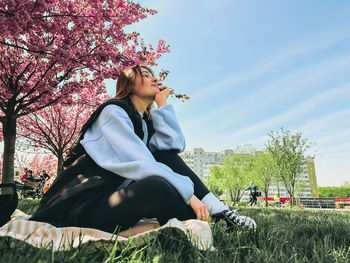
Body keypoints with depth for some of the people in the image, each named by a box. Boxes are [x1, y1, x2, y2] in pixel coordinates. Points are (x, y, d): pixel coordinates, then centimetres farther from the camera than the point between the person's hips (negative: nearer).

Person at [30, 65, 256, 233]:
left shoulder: (147, 121, 15)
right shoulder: (113, 111, -10)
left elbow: (176, 145, -4)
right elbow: (138, 163, -23)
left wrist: (162, 104, 3)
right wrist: (188, 194, -25)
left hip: (115, 196, 8)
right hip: (82, 206, -8)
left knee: (166, 156, -5)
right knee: (156, 185, -35)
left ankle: (217, 211, -9)